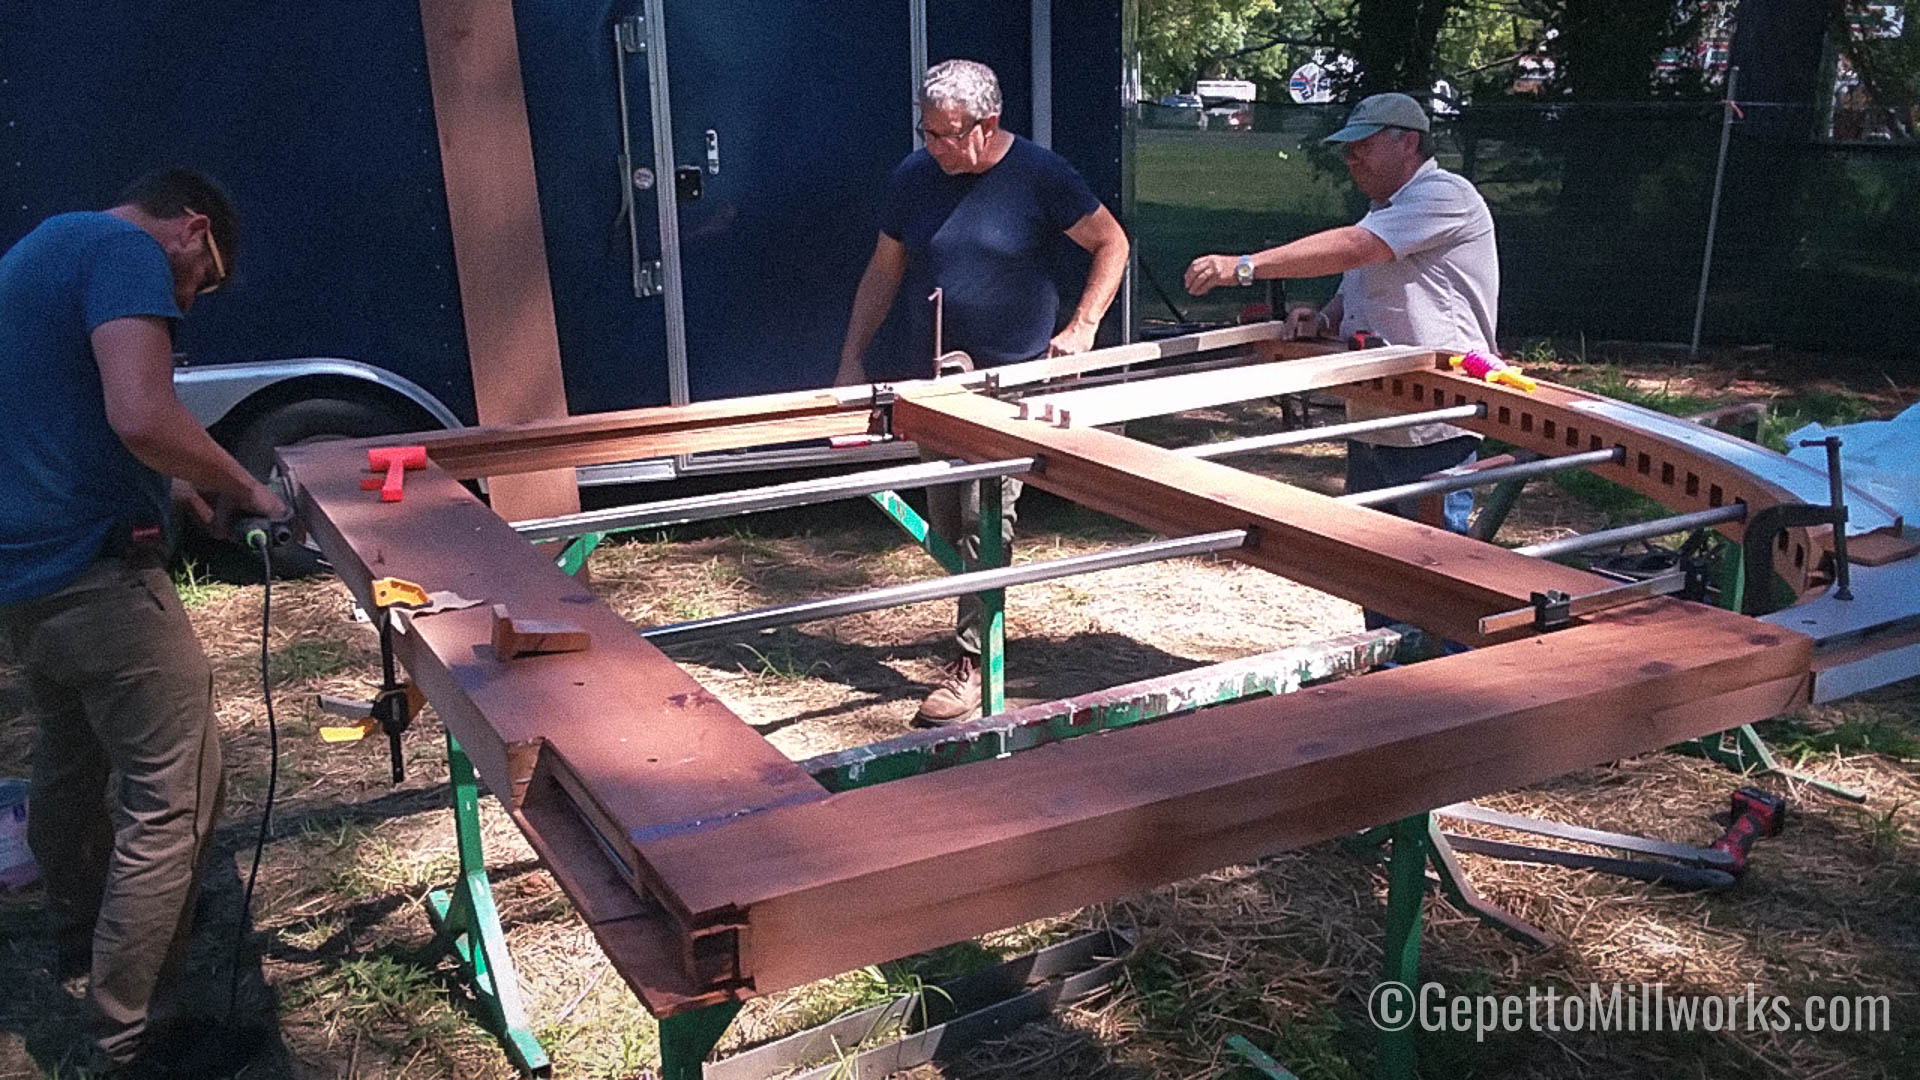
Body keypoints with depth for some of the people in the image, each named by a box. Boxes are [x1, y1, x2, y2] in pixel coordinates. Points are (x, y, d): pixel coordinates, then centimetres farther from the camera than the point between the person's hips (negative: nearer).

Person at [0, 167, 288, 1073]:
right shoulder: (126, 252, -11)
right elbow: (142, 416, -27)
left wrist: (165, 487, 24)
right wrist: (246, 491, -13)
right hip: (96, 573, -10)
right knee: (172, 800, -6)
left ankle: (80, 941, 45)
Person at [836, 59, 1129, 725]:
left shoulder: (1039, 174, -9)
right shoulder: (912, 178, 2)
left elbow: (1112, 244, -1)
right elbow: (883, 273, 10)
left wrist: (1082, 327, -12)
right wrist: (852, 361, 4)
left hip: (1016, 374, -5)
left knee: (986, 516, -12)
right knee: (944, 521, 10)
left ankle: (973, 665, -6)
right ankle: (979, 615, 31)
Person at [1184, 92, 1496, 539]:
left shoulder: (1446, 195, -11)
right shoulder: (1382, 211, 22)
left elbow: (1351, 248, -23)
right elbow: (1352, 292, 29)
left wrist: (1244, 266, -28)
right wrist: (1323, 320, 3)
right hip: (1370, 428, 10)